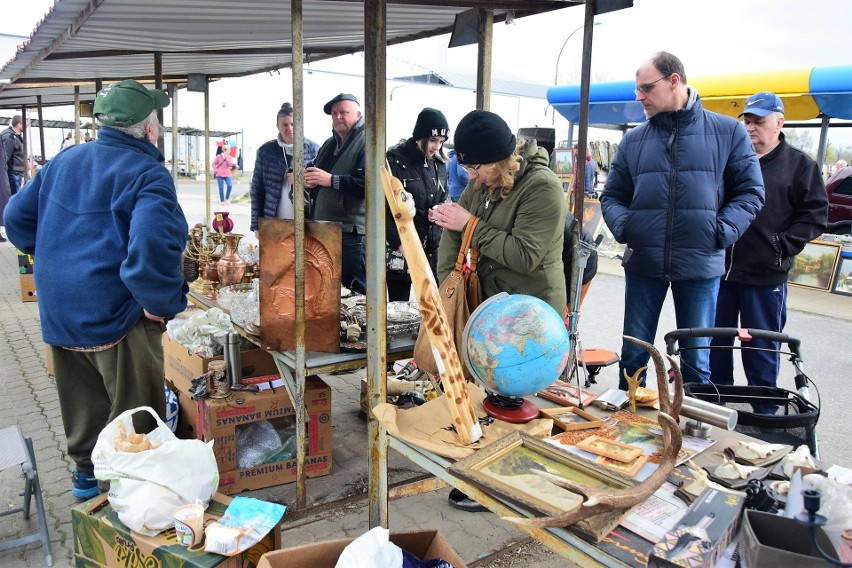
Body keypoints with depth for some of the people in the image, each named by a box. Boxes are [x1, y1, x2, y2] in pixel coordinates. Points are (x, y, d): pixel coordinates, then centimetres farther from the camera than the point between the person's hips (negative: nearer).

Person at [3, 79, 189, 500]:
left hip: (58, 310, 8)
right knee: (134, 412, 7)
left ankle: (86, 474, 42)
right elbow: (152, 248, -33)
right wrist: (163, 305, -22)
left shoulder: (64, 161, 8)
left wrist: (57, 260, 19)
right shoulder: (147, 175, -17)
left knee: (84, 401, 25)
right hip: (117, 315, -8)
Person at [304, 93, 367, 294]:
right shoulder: (329, 144, 20)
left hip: (352, 233, -9)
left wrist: (331, 180, -22)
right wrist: (310, 180, 5)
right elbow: (317, 174, 30)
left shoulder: (366, 143, -8)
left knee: (357, 292, -4)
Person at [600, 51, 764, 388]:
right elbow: (612, 196, 12)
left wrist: (722, 232, -13)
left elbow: (750, 193, 2)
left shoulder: (728, 132, 2)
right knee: (633, 355, 12)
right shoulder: (633, 140, 8)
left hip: (701, 266, -2)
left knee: (697, 360, 10)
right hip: (643, 263, 2)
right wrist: (624, 226, -8)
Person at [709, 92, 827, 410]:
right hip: (720, 269, 3)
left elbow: (815, 215, 0)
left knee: (762, 349, 7)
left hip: (766, 276, -3)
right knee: (715, 342, 12)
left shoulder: (799, 165, 2)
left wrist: (783, 247, -11)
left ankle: (764, 415, 21)